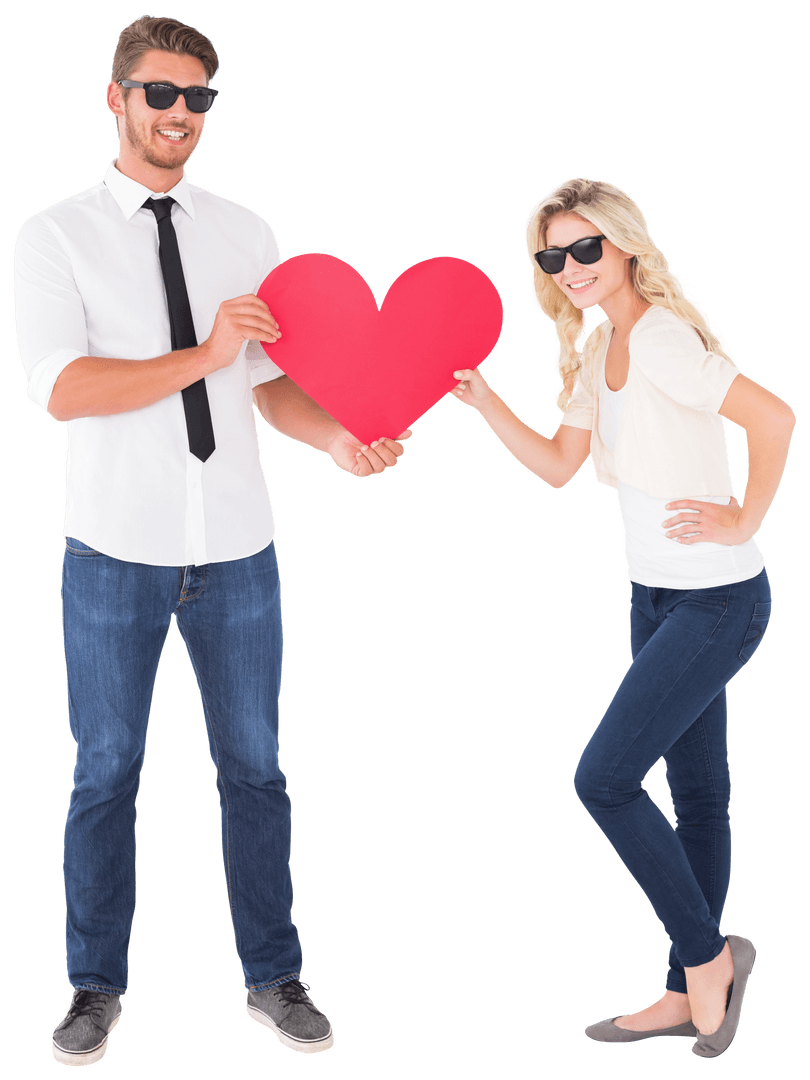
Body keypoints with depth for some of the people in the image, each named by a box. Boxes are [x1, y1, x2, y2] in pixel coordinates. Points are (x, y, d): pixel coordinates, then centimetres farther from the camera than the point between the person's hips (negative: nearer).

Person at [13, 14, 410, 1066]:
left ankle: (273, 978, 26)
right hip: (117, 551, -2)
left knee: (255, 769, 11)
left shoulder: (247, 233, 8)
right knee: (106, 775, 9)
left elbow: (273, 381, 7)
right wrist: (203, 357, -25)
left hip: (237, 549, 3)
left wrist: (339, 437, -13)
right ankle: (97, 986, 27)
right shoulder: (56, 237, -2)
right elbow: (63, 388, -16)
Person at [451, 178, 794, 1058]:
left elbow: (772, 415, -27)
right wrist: (481, 399, 1)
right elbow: (558, 466, 11)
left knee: (604, 780, -8)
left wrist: (745, 521, -19)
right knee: (697, 792, 14)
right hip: (656, 592, 9)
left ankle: (706, 955, 10)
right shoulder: (598, 348, 10)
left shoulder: (660, 336, -18)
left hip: (717, 599, -9)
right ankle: (687, 995, 24)